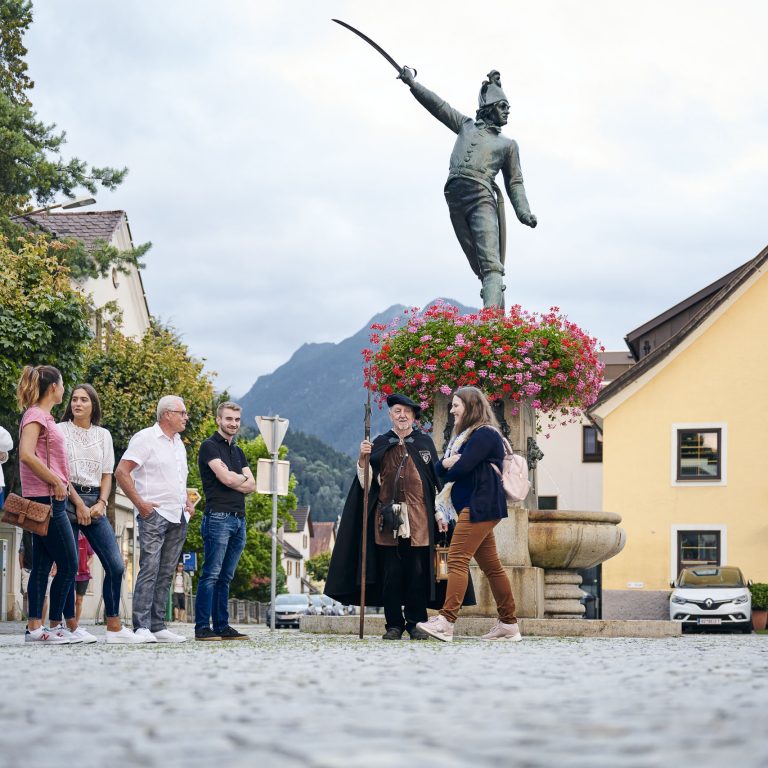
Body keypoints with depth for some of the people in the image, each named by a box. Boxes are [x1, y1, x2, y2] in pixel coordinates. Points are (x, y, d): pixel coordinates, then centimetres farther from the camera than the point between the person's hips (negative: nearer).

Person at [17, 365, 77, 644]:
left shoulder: (42, 416, 18)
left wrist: (59, 483, 12)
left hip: (48, 500, 10)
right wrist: (56, 482, -17)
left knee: (42, 564, 7)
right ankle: (56, 626, -3)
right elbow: (26, 454, -23)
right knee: (68, 564, -7)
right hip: (47, 498, -10)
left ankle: (35, 627, 7)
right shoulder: (36, 415, -10)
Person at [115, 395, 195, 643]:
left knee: (166, 574, 7)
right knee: (149, 569, -13)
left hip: (178, 518, 8)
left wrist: (187, 502, 17)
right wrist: (140, 503, -14)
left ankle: (158, 626, 10)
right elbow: (121, 472, -11)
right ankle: (141, 627, -14)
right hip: (154, 514, -8)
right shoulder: (145, 438, -6)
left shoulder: (178, 443, 19)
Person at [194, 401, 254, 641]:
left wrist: (232, 479, -6)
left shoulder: (238, 451, 22)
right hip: (218, 517, -8)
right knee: (211, 574, -10)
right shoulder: (209, 446, -2)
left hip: (239, 519, 8)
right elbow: (226, 478, -14)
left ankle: (222, 626, 10)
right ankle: (202, 628, -10)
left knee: (225, 577, 9)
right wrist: (242, 477, 6)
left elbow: (251, 485, 11)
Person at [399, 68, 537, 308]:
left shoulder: (508, 144, 21)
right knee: (480, 268, -2)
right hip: (455, 197, 2)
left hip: (482, 199, -2)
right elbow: (438, 105, 23)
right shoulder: (466, 125, 26)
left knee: (491, 264, -19)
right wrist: (412, 83, 15)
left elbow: (515, 183, 16)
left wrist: (524, 212, 1)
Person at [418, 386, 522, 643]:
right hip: (470, 506, 10)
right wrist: (445, 462, -7)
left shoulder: (485, 434, -10)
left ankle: (446, 621, -25)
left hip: (480, 506, -10)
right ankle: (508, 624, 12)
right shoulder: (463, 436, 22)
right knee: (491, 565, 9)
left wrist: (449, 471, 3)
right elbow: (441, 470, 16)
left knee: (457, 559, -17)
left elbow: (461, 469, -19)